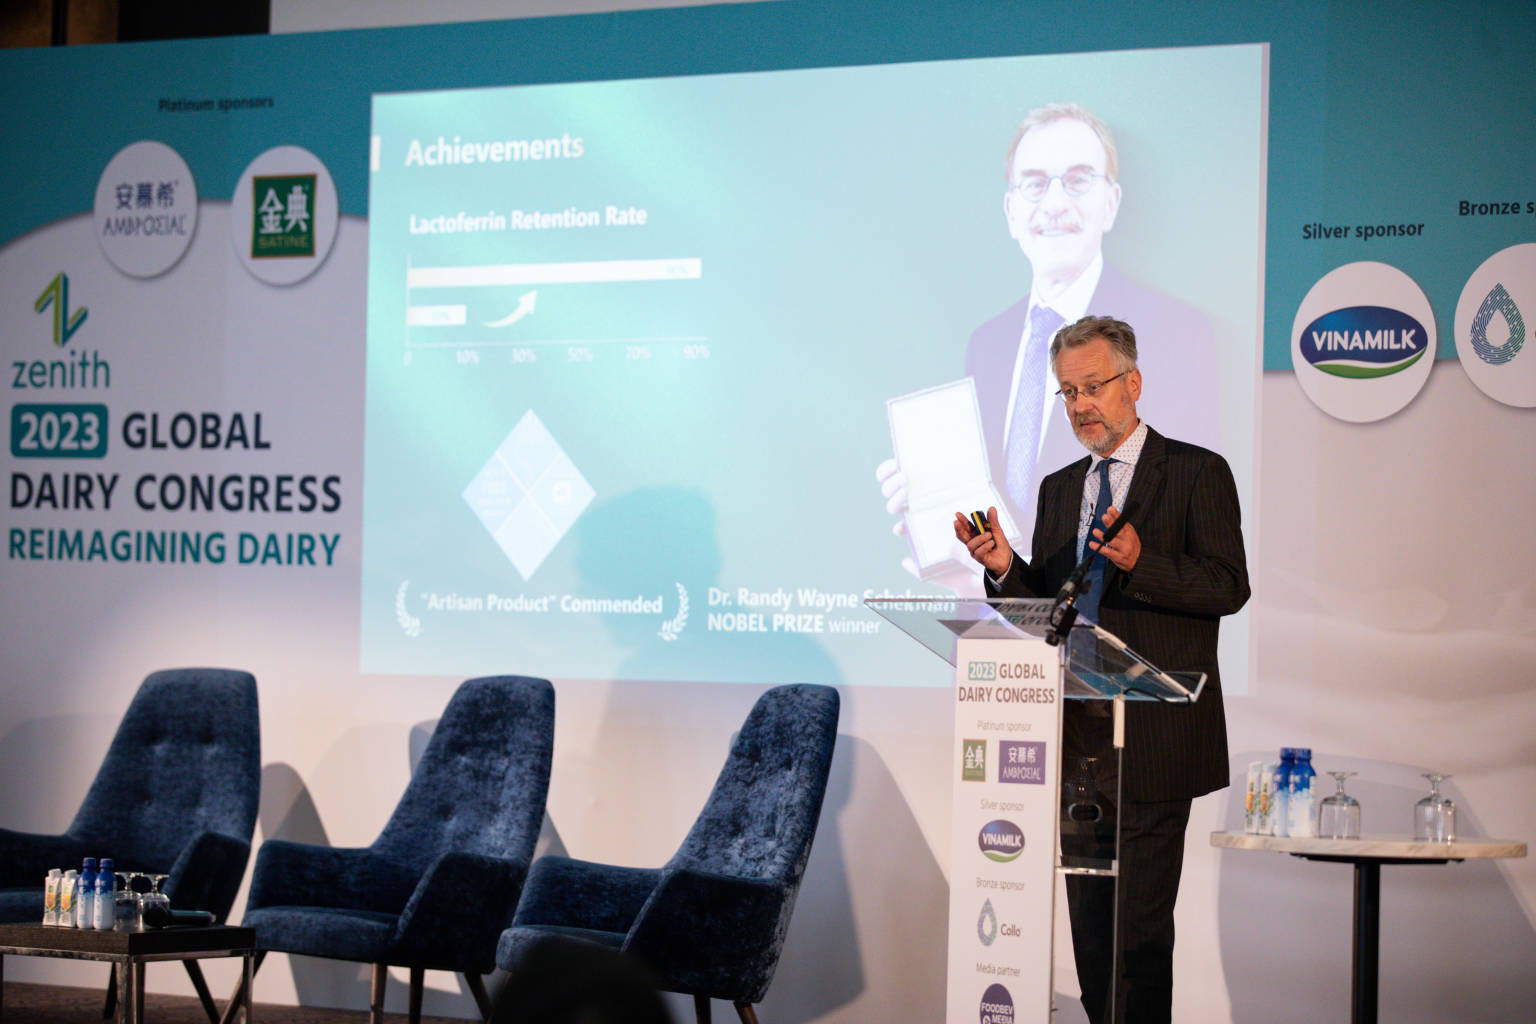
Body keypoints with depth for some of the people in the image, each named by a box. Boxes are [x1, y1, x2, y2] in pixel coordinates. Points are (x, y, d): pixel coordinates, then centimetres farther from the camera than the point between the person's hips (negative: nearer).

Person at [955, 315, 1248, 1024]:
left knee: (1139, 926, -9)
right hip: (1078, 739, 6)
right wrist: (1005, 568, -4)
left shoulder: (1197, 473, -1)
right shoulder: (1059, 488, 18)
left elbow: (1229, 586, -11)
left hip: (1153, 743, -6)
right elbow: (1045, 608, 16)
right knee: (1090, 924, 10)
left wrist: (1140, 561, -25)